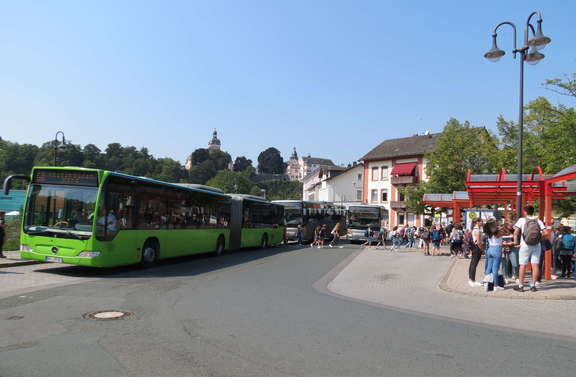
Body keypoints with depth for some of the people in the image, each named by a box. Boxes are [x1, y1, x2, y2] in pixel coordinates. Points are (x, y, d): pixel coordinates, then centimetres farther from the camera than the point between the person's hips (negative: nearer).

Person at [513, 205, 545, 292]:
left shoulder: (522, 220, -3)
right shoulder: (538, 221, 5)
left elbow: (516, 232, -13)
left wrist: (517, 243, -5)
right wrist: (539, 239, 9)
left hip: (525, 246, -2)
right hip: (537, 246, 2)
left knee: (523, 265, 3)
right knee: (535, 265, 6)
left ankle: (521, 286, 6)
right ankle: (533, 285, 8)